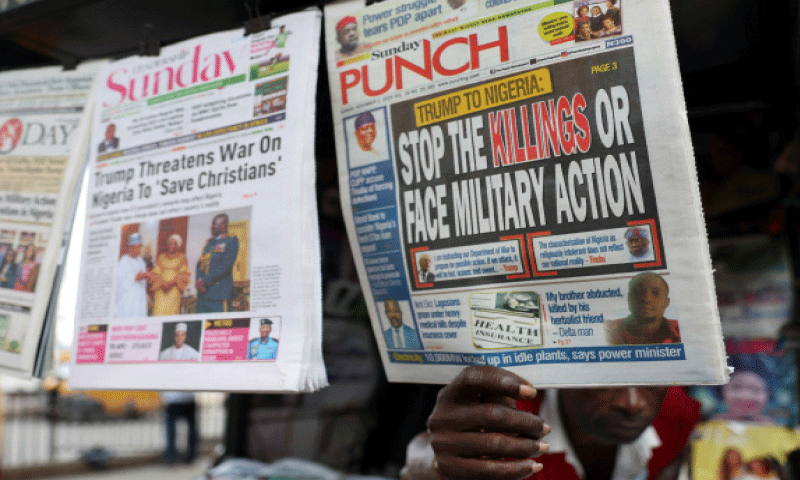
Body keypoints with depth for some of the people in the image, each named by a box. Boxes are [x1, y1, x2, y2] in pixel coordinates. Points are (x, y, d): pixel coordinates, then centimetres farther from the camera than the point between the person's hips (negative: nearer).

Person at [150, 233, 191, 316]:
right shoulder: (161, 257, 17)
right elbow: (155, 273, 14)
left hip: (174, 290, -2)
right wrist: (161, 282, -6)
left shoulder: (182, 257, 9)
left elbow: (184, 274, 3)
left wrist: (172, 282, -11)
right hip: (161, 290, 2)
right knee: (159, 311, -10)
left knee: (171, 313, -12)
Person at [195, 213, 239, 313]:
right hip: (203, 292, 6)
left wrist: (205, 281, -13)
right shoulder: (209, 242, 23)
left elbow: (226, 265, -10)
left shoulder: (231, 240, 1)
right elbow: (200, 263, 17)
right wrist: (198, 281, -3)